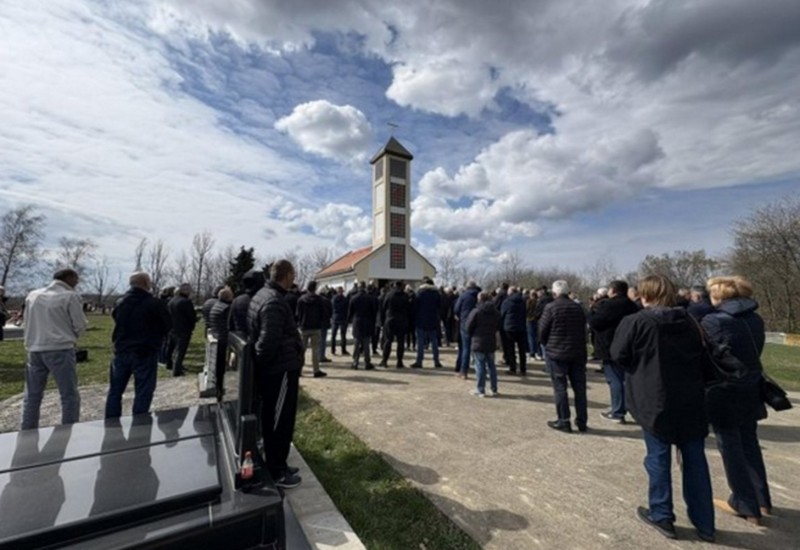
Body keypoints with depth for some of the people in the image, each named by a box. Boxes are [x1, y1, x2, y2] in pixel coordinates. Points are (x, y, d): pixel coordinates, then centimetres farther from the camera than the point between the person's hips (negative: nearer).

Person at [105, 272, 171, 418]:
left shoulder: (120, 302, 4)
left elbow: (117, 322, 18)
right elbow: (168, 325, -7)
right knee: (142, 393, 3)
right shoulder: (154, 303, -15)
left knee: (115, 391, 19)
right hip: (145, 353, -6)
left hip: (121, 351, 6)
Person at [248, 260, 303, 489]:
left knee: (273, 420, 21)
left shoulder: (262, 295, 10)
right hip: (281, 370, -10)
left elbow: (259, 336, 16)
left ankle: (275, 464, 37)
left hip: (273, 369, 10)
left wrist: (258, 363, 15)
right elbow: (268, 342, -29)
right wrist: (260, 363, -12)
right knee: (281, 422, 6)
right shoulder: (274, 302, -24)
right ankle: (276, 472, 23)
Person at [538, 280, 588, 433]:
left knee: (560, 387, 4)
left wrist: (546, 345, 10)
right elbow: (583, 330, 11)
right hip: (578, 353, 5)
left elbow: (542, 330, -7)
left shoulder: (551, 307, -10)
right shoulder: (578, 308, 6)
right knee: (579, 387, 12)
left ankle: (564, 421, 9)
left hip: (557, 353, -5)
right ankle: (582, 421, 20)